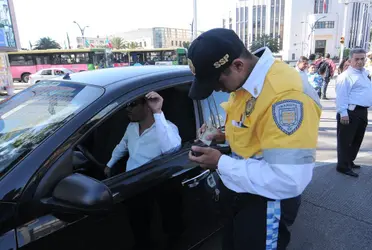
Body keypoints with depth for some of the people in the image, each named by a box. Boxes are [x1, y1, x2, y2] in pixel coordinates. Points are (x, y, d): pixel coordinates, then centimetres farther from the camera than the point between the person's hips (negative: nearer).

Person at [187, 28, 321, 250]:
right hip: (245, 188, 8)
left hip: (269, 199, -8)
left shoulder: (286, 94, -34)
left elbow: (289, 181, -36)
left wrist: (220, 163, -28)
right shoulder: (244, 80, -4)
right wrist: (226, 134, -5)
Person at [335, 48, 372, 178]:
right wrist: (343, 113, -25)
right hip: (350, 112, -10)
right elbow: (341, 95, -19)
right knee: (346, 140, -3)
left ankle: (349, 161, 32)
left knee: (357, 139, 18)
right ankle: (343, 166, 5)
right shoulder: (346, 76, -13)